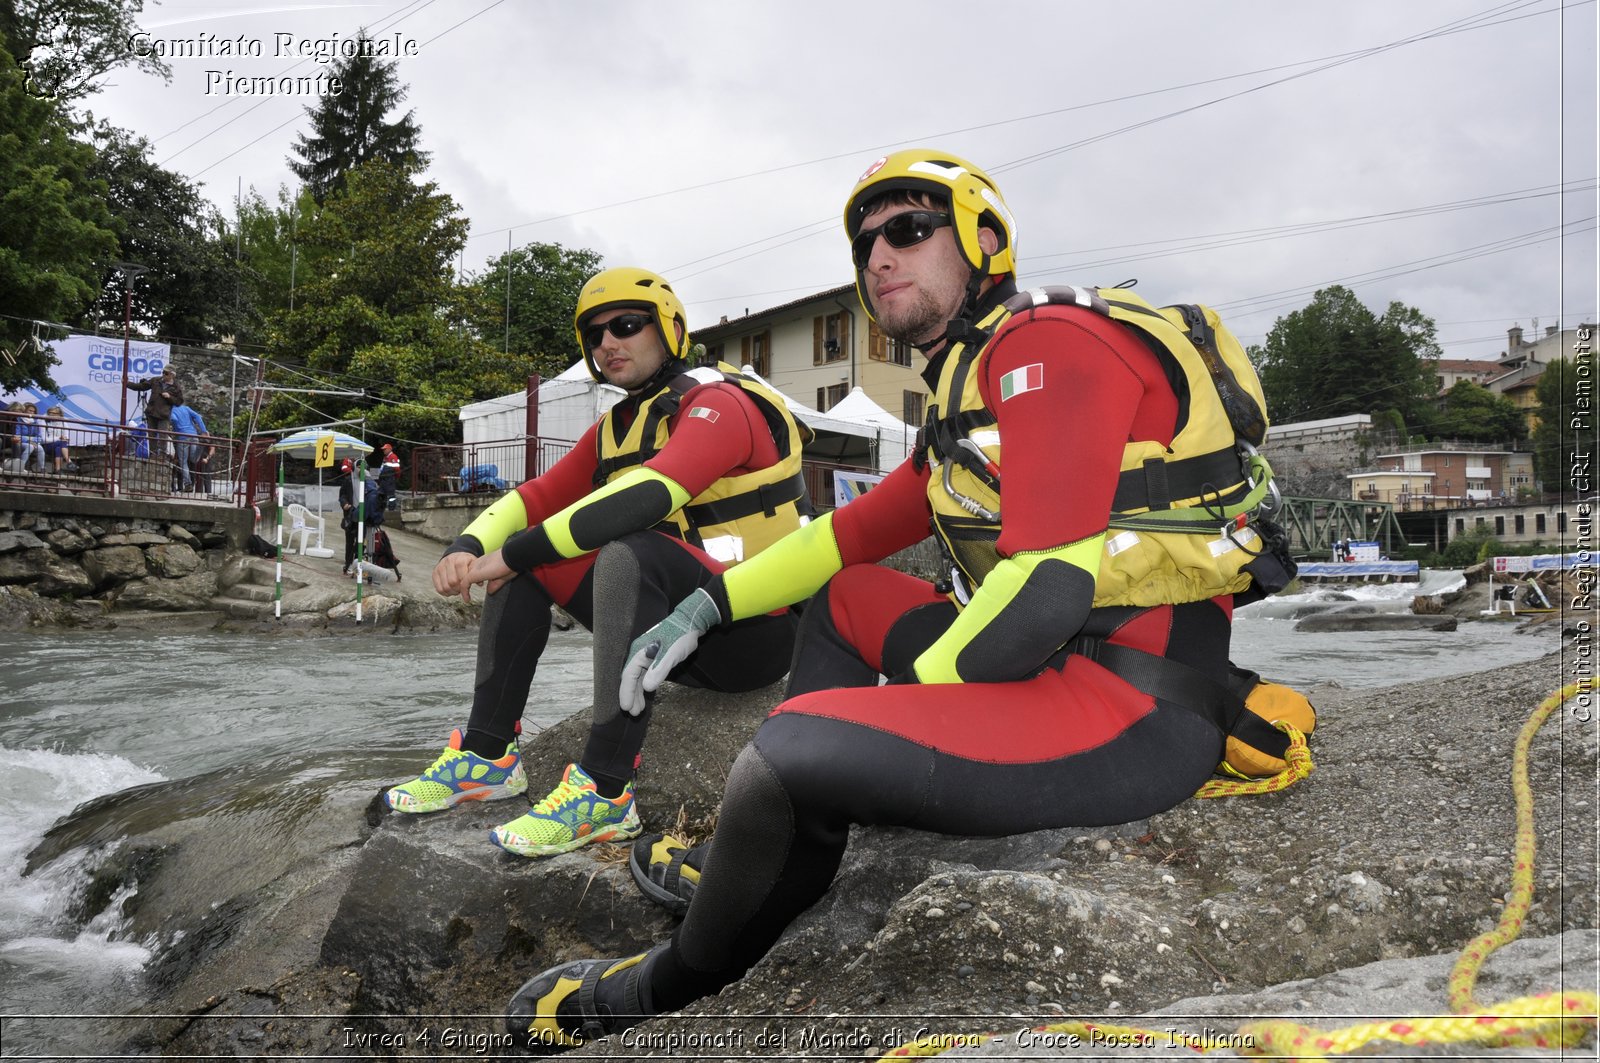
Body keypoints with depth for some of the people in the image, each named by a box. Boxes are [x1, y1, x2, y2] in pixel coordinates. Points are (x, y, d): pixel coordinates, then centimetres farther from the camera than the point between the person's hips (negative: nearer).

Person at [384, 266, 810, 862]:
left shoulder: (717, 404, -13)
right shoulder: (612, 430, 15)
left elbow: (648, 495, -29)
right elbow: (539, 498, 9)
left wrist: (515, 553, -25)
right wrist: (468, 547, -12)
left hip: (755, 632, -8)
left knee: (628, 554, -34)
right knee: (527, 563, 2)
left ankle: (605, 793, -34)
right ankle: (486, 756, 2)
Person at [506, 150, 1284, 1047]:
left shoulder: (1049, 342, -11)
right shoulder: (965, 393, 19)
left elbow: (1048, 588, -22)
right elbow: (857, 532, 23)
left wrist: (911, 689, -9)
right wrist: (708, 606, 17)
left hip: (1139, 703, -10)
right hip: (1058, 662, 10)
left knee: (791, 751, -22)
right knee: (848, 599, 21)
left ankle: (667, 991, 5)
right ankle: (766, 854, 19)